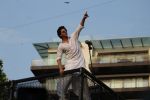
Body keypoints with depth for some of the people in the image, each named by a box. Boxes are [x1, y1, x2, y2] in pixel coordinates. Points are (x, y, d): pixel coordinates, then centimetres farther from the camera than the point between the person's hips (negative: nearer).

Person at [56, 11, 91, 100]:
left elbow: (80, 27, 4)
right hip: (70, 66, -1)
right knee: (63, 84, -8)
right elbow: (59, 58, 0)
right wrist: (60, 68, -15)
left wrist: (84, 18, -12)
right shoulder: (61, 46, 5)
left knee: (83, 85, 2)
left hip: (80, 65, 2)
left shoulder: (74, 37, 11)